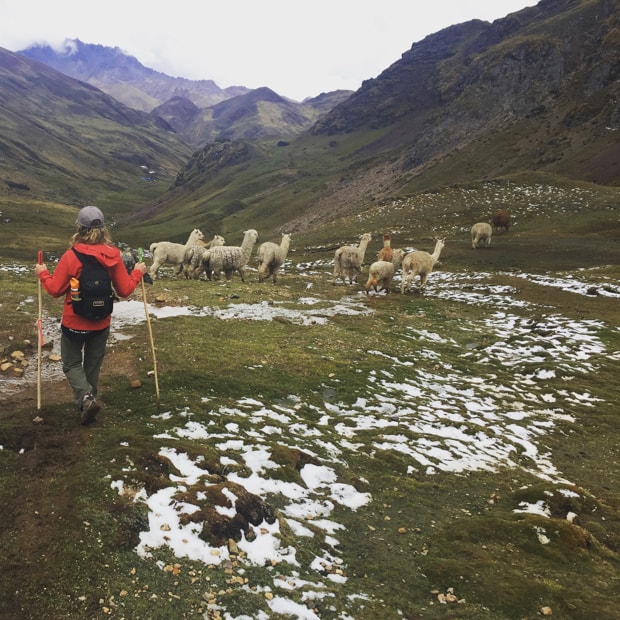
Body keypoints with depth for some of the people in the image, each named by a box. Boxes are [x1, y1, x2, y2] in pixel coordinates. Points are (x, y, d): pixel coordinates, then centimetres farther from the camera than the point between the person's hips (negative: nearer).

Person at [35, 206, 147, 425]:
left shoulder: (71, 256, -17)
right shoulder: (113, 256, -10)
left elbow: (55, 290, -9)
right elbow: (124, 290, -5)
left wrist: (43, 274, 9)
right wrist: (137, 273, 11)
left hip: (74, 323, -3)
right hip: (101, 323, 3)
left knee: (72, 364, 13)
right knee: (93, 366, 19)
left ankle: (85, 398, -9)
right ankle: (89, 400, 28)